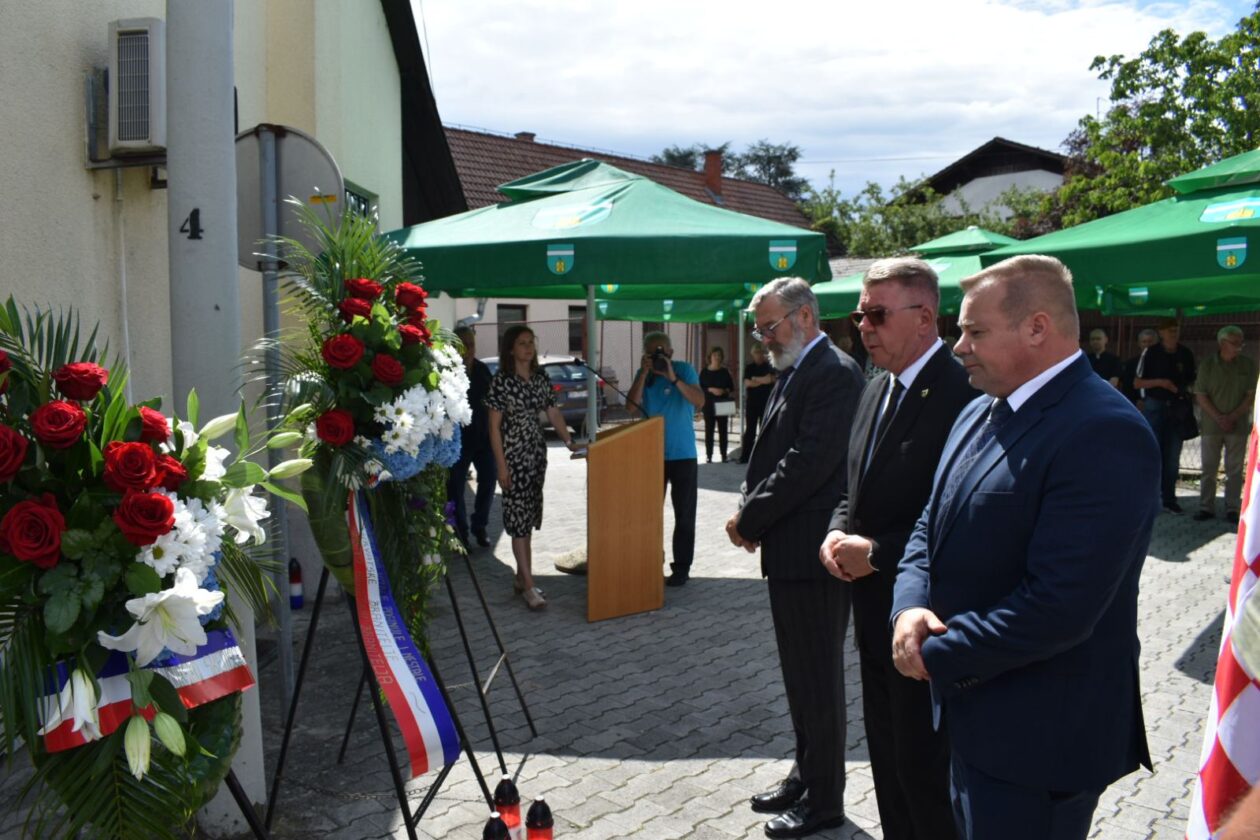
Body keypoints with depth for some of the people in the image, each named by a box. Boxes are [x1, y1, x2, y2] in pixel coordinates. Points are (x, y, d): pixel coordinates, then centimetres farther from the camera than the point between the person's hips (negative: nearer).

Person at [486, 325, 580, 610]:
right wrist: (501, 466, -13)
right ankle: (529, 586, -4)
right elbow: (494, 426, -10)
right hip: (513, 455, -6)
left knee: (528, 516, 11)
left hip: (536, 453, 6)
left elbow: (553, 414, 9)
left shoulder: (541, 379, 7)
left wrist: (569, 441, -6)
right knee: (519, 515, -5)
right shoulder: (501, 381, -9)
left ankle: (521, 576, 22)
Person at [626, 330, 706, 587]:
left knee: (684, 514, 2)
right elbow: (633, 406, -9)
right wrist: (644, 373, -16)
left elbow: (699, 401, -18)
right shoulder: (643, 374, 4)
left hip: (682, 455, -3)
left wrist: (673, 378, -27)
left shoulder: (684, 370, -5)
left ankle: (681, 568, 9)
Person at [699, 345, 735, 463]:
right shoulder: (704, 372, 2)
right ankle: (708, 456, 4)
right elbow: (700, 387, -2)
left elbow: (731, 386, 9)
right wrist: (710, 390, -17)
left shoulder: (725, 372, 7)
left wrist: (724, 390, -11)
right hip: (709, 404, -1)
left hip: (722, 404, 1)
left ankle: (723, 455, 6)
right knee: (709, 430, 0)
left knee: (723, 430, 1)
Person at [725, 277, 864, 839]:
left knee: (818, 679, 3)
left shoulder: (835, 374, -16)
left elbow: (808, 464, -23)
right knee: (800, 675, 19)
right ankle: (806, 775, 34)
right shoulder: (793, 374, 14)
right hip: (787, 551, 9)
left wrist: (749, 520, -15)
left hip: (812, 554, -9)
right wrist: (748, 511, 0)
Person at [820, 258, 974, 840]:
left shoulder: (961, 393, -20)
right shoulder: (876, 390, 10)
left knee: (925, 769, 5)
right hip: (874, 614, 9)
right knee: (888, 758, 20)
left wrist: (876, 553, -19)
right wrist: (837, 533, -1)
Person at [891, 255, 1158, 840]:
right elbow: (931, 528, 11)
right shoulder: (980, 413, 8)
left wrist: (938, 656, -18)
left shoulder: (1104, 433, -23)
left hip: (1040, 735, -8)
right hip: (977, 712, 9)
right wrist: (912, 607, -10)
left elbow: (1057, 606, -29)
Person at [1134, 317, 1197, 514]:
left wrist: (1185, 387, -3)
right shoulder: (1150, 353, -1)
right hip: (1154, 406, -3)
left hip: (1177, 407, 3)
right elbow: (1137, 383, -1)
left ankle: (1169, 499, 11)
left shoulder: (1186, 354, 8)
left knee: (1172, 456, 4)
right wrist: (1160, 382, -15)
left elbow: (1192, 380, 18)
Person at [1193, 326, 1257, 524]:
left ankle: (1232, 509, 7)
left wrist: (1233, 417, -11)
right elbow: (1200, 395, -2)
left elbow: (1251, 395, 0)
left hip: (1238, 424, 0)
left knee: (1235, 469, 2)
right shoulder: (1208, 364, 1)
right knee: (1209, 467, 3)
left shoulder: (1248, 365, 2)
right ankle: (1206, 507, 10)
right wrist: (1218, 418, -11)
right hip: (1211, 424, 0)